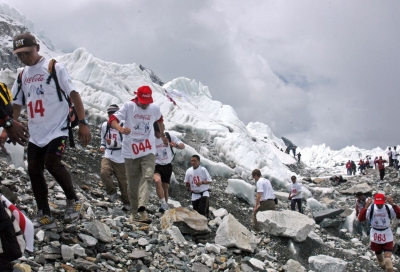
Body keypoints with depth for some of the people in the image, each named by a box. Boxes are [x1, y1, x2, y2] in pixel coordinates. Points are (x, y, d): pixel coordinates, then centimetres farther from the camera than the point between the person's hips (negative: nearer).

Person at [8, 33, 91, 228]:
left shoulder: (55, 67, -6)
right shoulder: (22, 76, 12)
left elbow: (73, 94, -9)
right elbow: (16, 105, 19)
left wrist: (83, 123, -15)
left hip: (57, 128, -7)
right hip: (35, 133, 7)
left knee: (52, 164, -22)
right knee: (34, 170, 2)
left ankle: (73, 201, 0)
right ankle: (44, 215, 10)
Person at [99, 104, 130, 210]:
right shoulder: (105, 125, 7)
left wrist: (113, 143, -24)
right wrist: (102, 146, 3)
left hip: (120, 159, -3)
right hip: (108, 156, 3)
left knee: (123, 181, 4)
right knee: (104, 172, -26)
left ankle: (127, 203, 24)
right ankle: (112, 193, -5)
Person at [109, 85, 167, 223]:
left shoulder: (155, 108, 1)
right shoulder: (128, 106, -9)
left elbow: (160, 120, 25)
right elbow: (112, 119, -19)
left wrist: (163, 136, 35)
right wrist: (121, 129, -40)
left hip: (148, 151, 1)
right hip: (131, 152, -1)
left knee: (148, 177, -22)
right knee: (132, 185, 7)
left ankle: (141, 208, -32)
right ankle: (134, 213, 20)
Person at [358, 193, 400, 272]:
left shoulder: (388, 208, -12)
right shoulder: (371, 208, -13)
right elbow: (361, 219, -23)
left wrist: (393, 204, -36)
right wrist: (366, 207, -35)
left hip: (387, 237, -1)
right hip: (375, 236, 1)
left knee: (388, 259, -10)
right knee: (379, 258, 18)